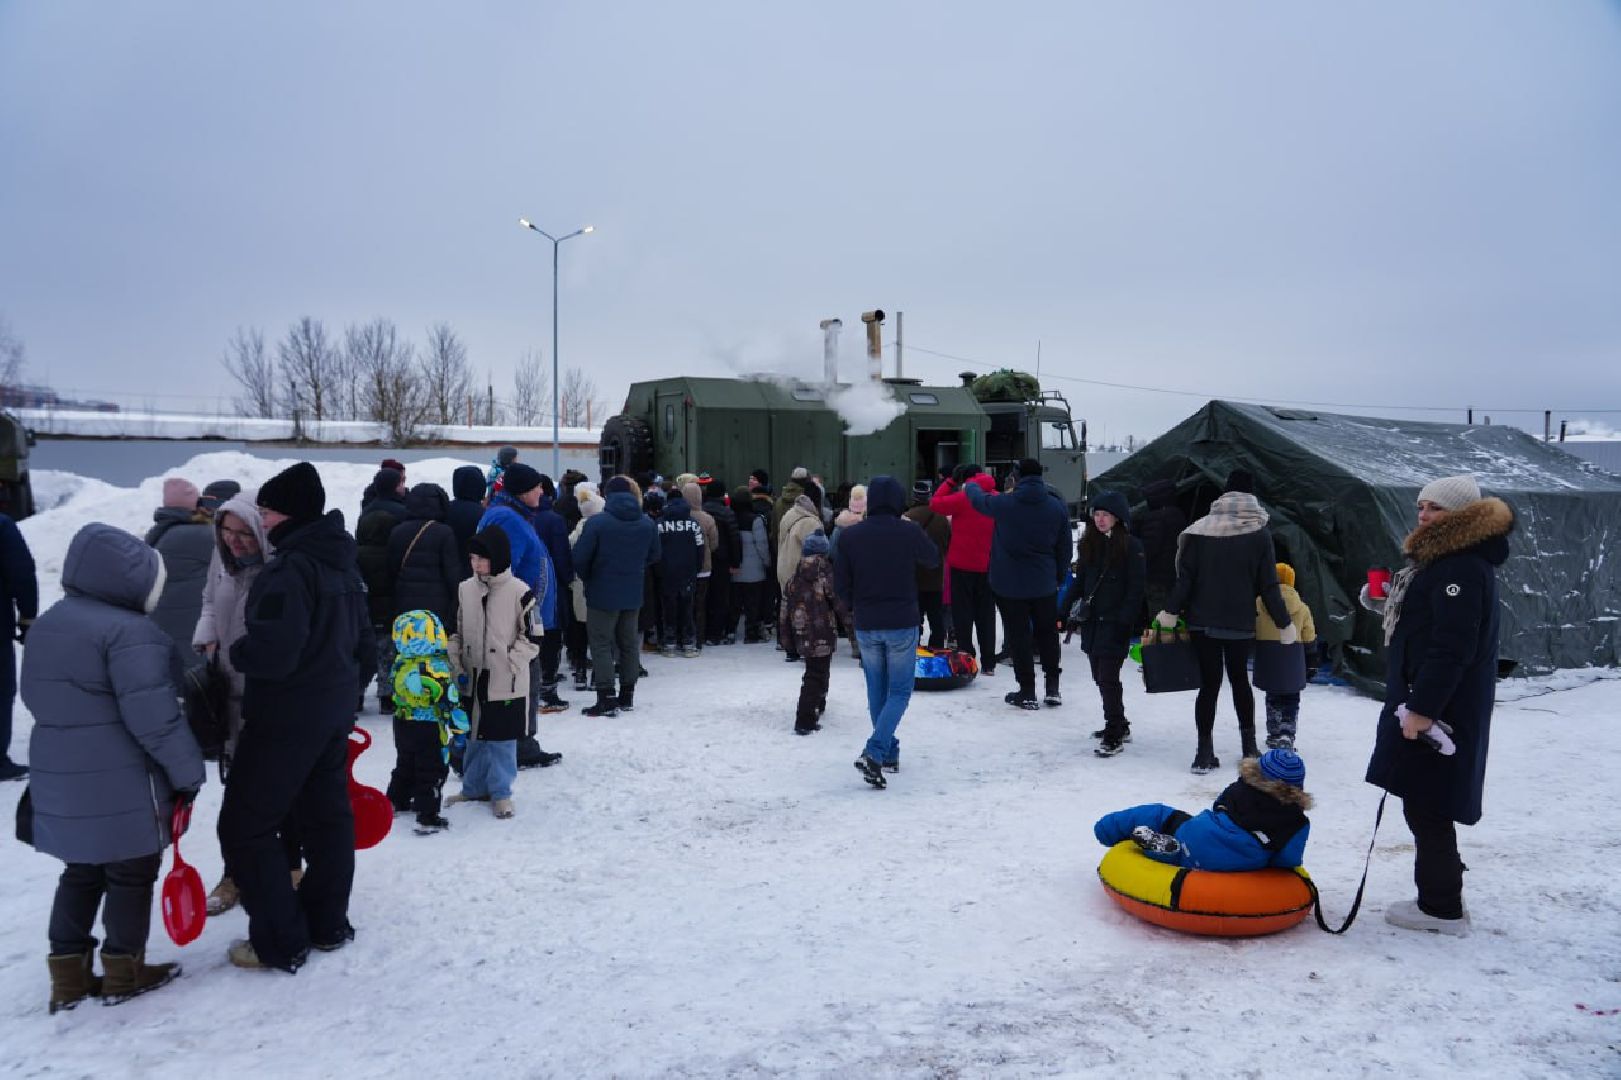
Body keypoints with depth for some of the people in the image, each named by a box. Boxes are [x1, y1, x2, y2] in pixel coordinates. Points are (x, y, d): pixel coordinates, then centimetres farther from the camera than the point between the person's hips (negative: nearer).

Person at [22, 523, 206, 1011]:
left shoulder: (46, 625, 8)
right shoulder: (131, 633, -21)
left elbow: (35, 695, 19)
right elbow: (153, 716, -23)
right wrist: (188, 769, -14)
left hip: (59, 777, 8)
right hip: (122, 783, -8)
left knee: (82, 871, 19)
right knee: (132, 872, 8)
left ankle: (68, 975, 25)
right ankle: (123, 971, 19)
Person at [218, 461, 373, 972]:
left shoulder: (289, 568, -22)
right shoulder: (343, 564, 8)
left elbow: (273, 651, -29)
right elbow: (364, 641, 15)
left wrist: (237, 653, -9)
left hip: (285, 718, -9)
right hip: (335, 712, 9)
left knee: (245, 825, 2)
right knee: (327, 816, 17)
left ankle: (280, 943, 6)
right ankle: (328, 924, 28)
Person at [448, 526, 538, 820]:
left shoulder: (519, 592, -9)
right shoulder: (465, 589, 5)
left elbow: (531, 636, -6)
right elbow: (456, 632, 12)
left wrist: (510, 663, -11)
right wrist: (457, 666, 5)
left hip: (507, 683, -4)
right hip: (472, 678, 4)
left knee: (502, 738, 3)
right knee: (474, 736, 15)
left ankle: (500, 792, 16)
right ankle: (474, 787, 29)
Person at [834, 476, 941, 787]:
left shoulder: (851, 536, -4)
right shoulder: (909, 532, -11)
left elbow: (840, 584, 0)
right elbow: (934, 559, 7)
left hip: (865, 625, 3)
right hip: (902, 623, -3)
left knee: (877, 690, 16)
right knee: (899, 690, 4)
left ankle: (889, 751, 22)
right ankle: (874, 752, -12)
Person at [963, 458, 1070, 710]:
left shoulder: (1004, 503, -11)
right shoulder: (1057, 507, -2)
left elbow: (978, 499, 10)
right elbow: (1064, 547, 5)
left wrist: (970, 487, 33)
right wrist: (1060, 576, 18)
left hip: (1010, 583, -3)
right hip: (1044, 584, 3)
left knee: (1018, 636, 5)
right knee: (1047, 633, 17)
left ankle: (1027, 691, 7)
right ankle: (1052, 688, 19)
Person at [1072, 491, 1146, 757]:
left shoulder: (1131, 546, -7)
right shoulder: (1089, 543, 12)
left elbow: (1136, 587, -11)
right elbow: (1080, 580, 18)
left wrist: (1125, 620, -16)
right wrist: (1072, 609, 9)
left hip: (1114, 623, -7)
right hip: (1091, 621, 7)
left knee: (1108, 678, -10)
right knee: (1100, 676, 13)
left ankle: (1114, 736, -4)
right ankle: (1118, 725, 27)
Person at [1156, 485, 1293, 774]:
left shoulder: (1199, 532, 0)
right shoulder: (1259, 536, -1)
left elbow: (1185, 577, -4)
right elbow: (1268, 585, -2)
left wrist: (1172, 611, 2)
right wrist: (1284, 623, 5)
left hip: (1203, 621, 0)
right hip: (1240, 622, 0)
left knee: (1209, 683, 4)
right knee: (1239, 679, 18)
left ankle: (1205, 752, 1)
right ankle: (1249, 745, 22)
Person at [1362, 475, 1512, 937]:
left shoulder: (1464, 569, -19)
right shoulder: (1442, 561, 16)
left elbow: (1453, 648, -25)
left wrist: (1422, 708, -24)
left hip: (1439, 710, -11)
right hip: (1423, 703, 11)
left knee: (1428, 809, -3)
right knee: (1425, 806, 18)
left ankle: (1441, 909, 7)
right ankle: (1440, 898, 29)